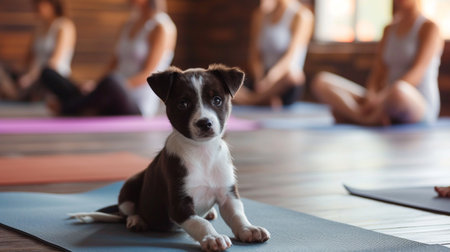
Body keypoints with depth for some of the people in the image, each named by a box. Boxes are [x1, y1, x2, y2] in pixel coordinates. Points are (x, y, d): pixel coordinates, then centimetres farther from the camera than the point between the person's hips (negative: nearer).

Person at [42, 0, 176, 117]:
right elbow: (115, 63, 16)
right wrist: (95, 88, -3)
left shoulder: (163, 27, -7)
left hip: (137, 107, -7)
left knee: (111, 82, -40)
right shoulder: (131, 22, 18)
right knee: (48, 73, -2)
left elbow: (147, 75, -14)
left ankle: (66, 108, -14)